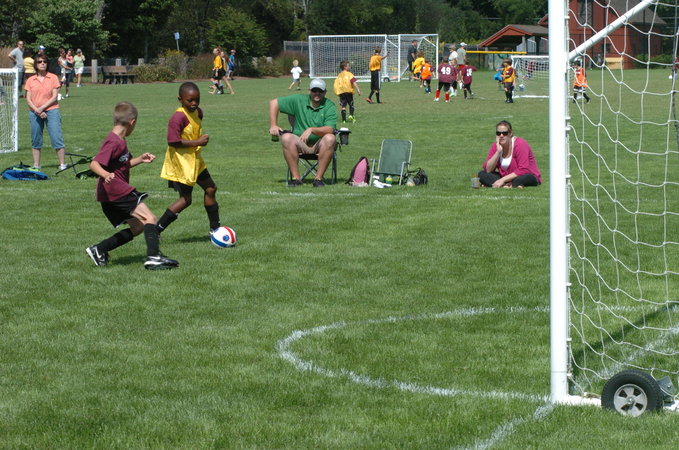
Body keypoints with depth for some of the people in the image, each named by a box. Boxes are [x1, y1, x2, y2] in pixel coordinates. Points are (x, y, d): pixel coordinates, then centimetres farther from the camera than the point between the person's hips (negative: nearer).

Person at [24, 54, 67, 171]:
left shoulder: (53, 78, 2)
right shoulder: (30, 80, 7)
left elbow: (54, 97, -3)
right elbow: (28, 99, 3)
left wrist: (42, 108, -11)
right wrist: (37, 111, -11)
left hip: (51, 110, -2)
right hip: (34, 112, 2)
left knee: (57, 138, -8)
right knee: (35, 140, 6)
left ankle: (62, 164, -4)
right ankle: (36, 165, 13)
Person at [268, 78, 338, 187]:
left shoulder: (329, 106, -4)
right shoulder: (298, 100, 3)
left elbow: (329, 130, -18)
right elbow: (274, 103, 7)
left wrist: (311, 130, -33)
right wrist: (273, 126, 0)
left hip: (320, 145, -1)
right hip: (300, 144, 1)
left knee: (330, 138, -33)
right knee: (286, 138, -28)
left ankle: (318, 178, -27)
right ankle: (295, 177, -26)